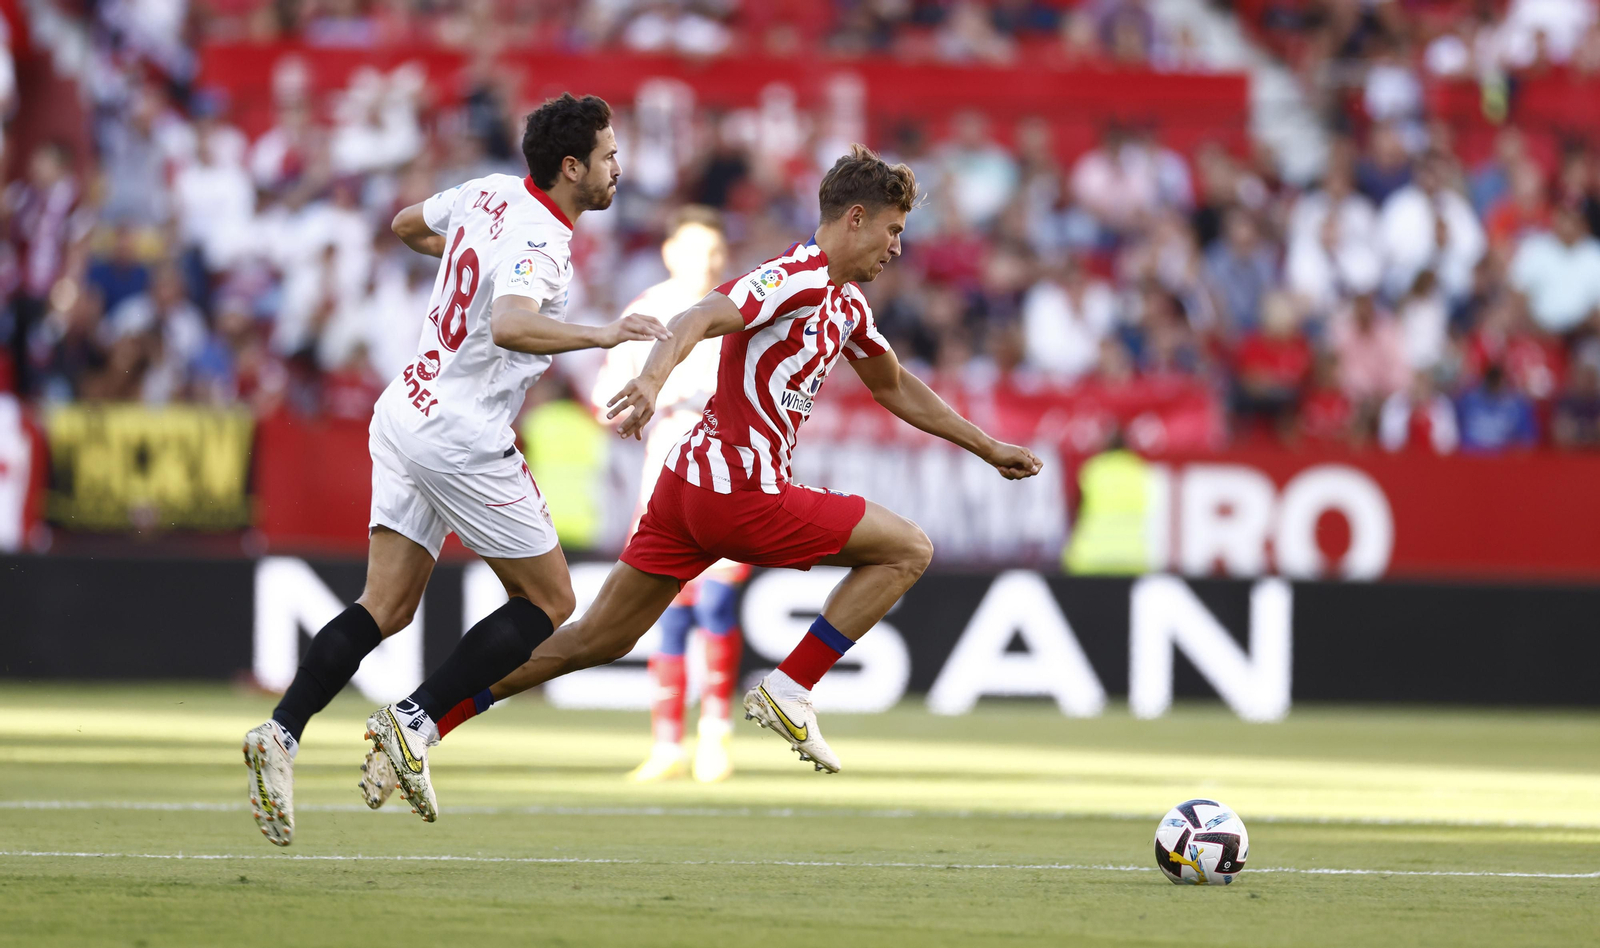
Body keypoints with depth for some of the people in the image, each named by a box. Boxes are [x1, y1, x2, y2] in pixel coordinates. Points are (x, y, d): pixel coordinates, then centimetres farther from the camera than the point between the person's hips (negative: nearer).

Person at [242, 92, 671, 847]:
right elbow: (509, 327, -38)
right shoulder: (541, 245, -18)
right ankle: (415, 723, -5)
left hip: (404, 415, 9)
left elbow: (407, 225, 28)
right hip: (462, 439, -9)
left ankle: (282, 733, -10)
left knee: (387, 608, 6)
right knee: (548, 601, 4)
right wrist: (601, 336, -43)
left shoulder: (489, 193, 8)